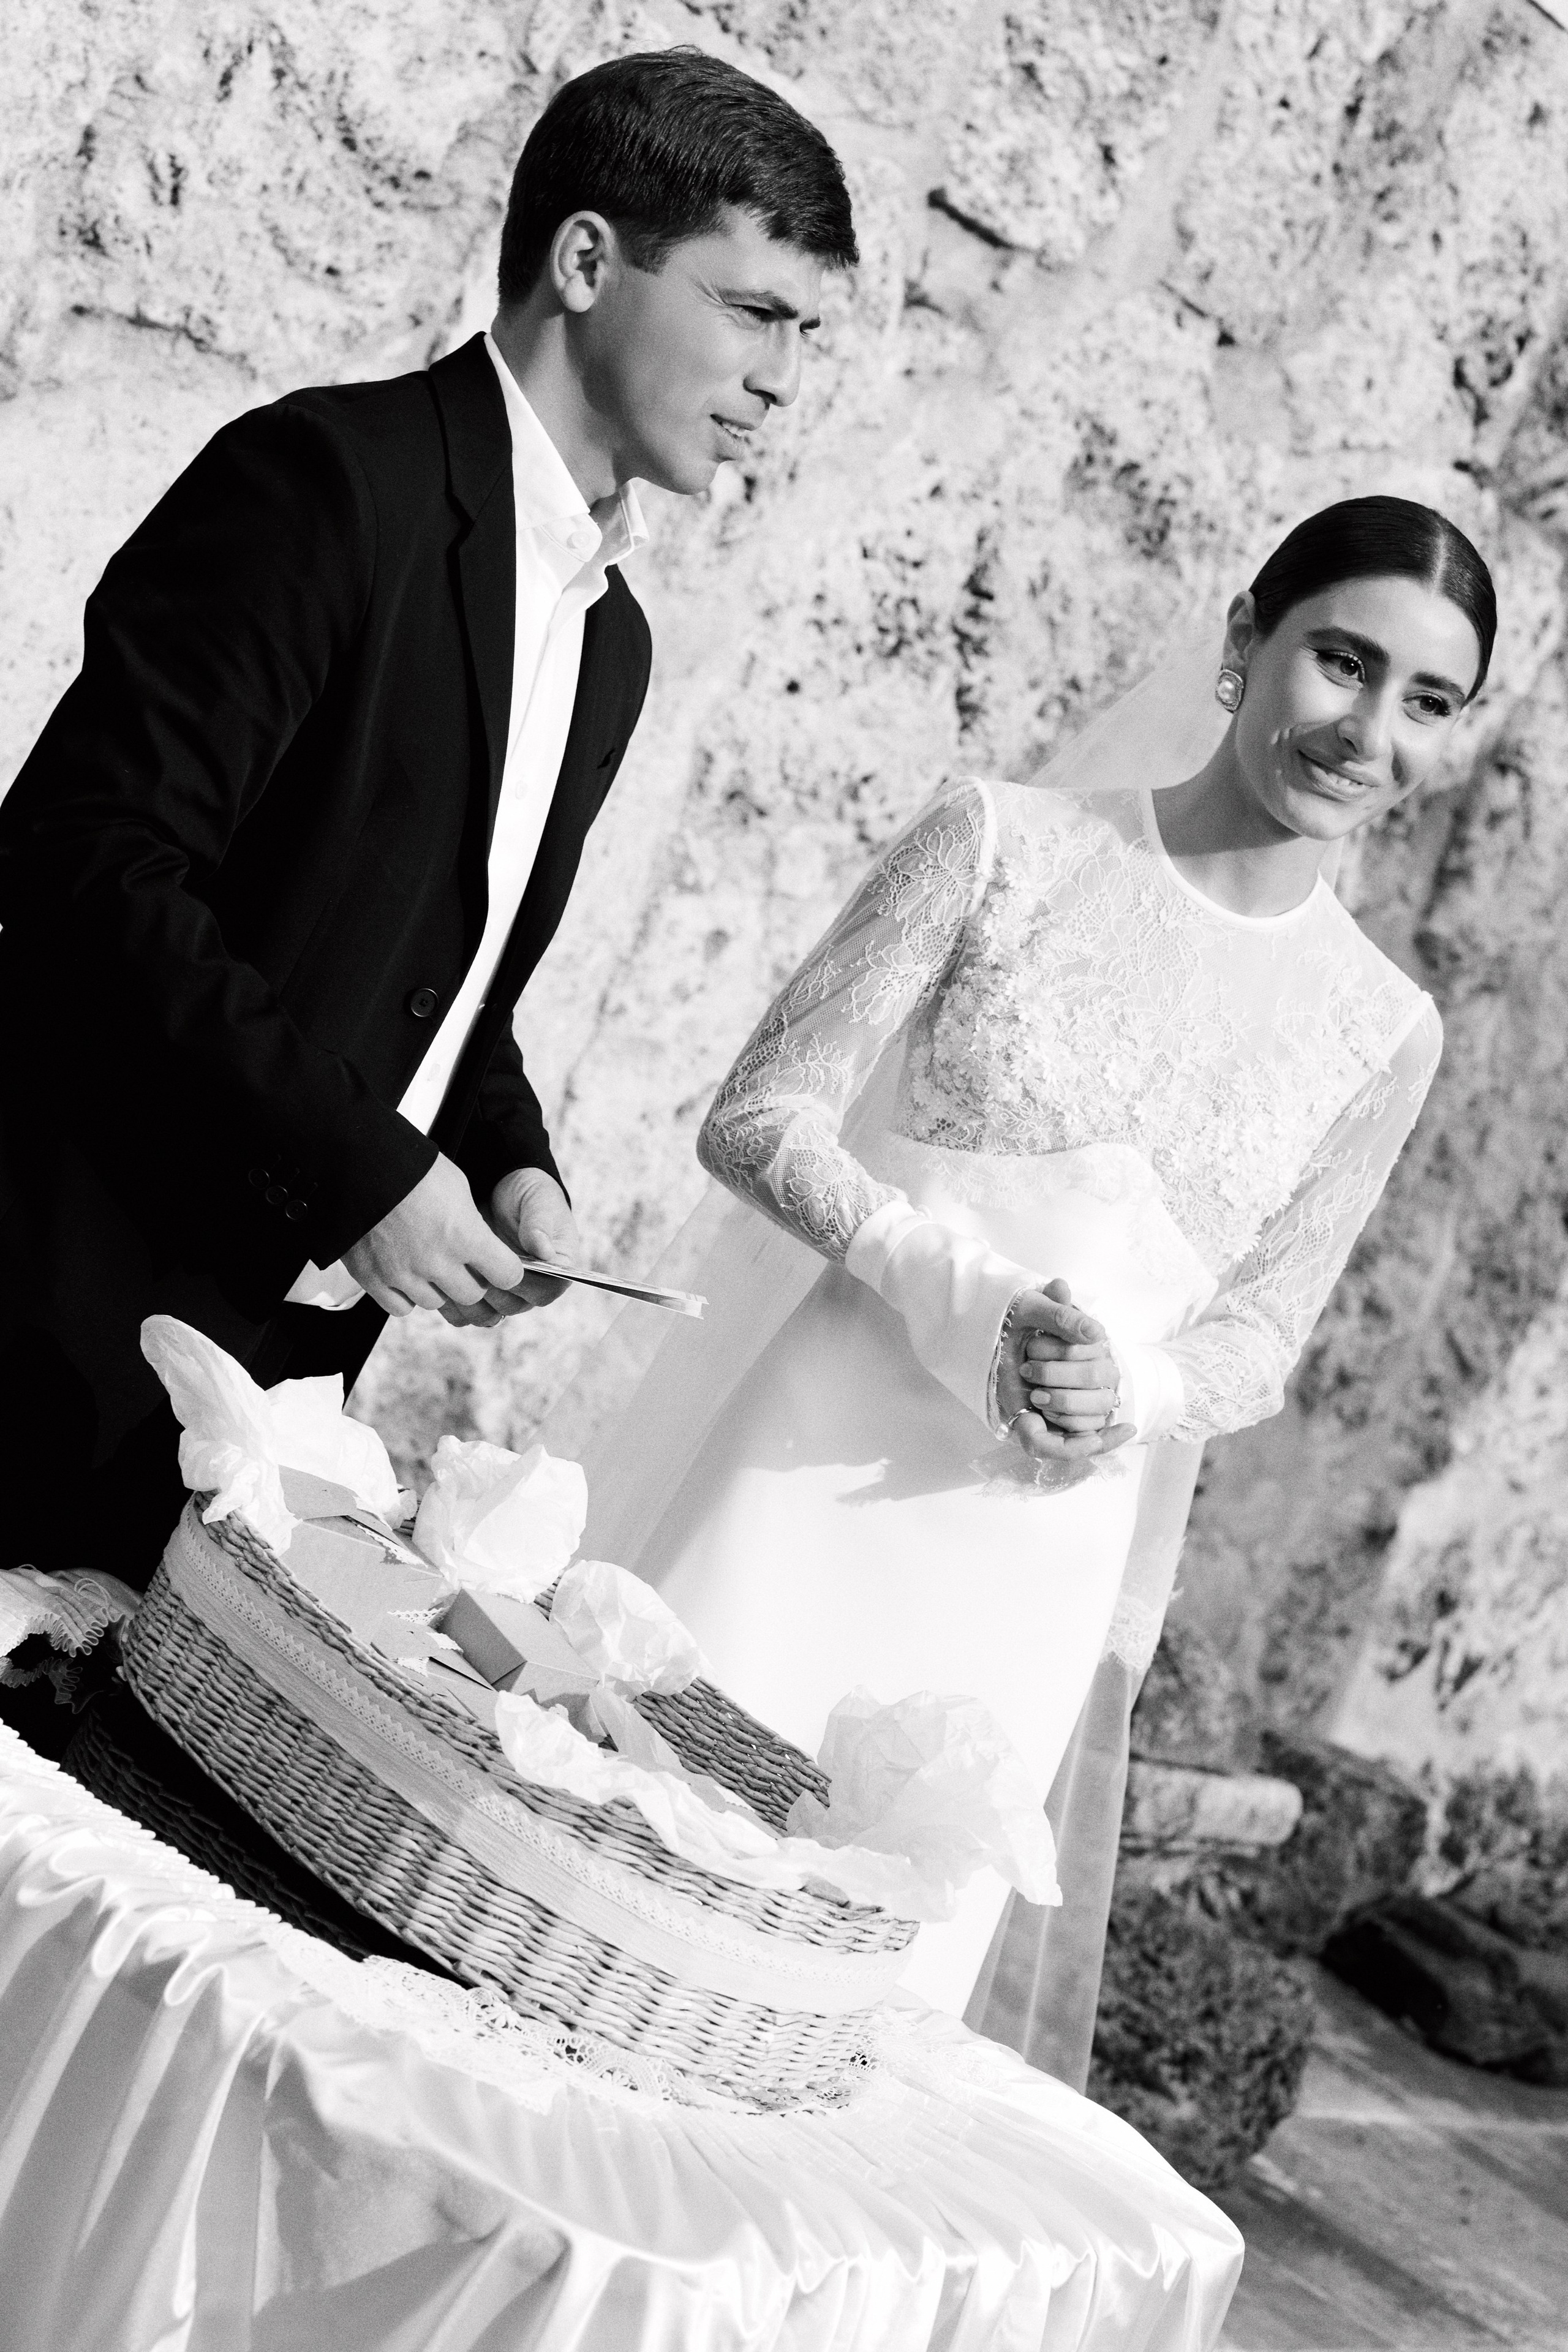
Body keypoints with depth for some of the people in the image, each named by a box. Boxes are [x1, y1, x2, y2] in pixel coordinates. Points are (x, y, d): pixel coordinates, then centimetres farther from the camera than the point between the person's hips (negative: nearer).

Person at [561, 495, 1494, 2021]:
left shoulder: (1382, 1036, 3)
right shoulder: (1005, 843, -4)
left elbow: (1259, 1333, 8)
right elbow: (760, 1117, -7)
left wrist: (1130, 1390, -14)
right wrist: (966, 1297, -22)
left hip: (1025, 1568, 2)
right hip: (803, 1480, -2)